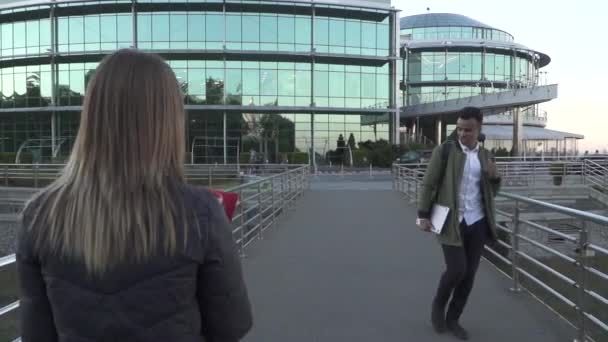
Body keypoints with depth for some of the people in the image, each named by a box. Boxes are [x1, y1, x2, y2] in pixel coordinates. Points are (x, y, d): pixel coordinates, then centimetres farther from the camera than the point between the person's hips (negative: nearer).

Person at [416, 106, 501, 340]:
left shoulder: (485, 155, 10)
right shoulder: (444, 150, -5)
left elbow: (492, 192, 17)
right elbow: (429, 183, -4)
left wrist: (495, 176, -5)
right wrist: (423, 215, -10)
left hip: (477, 222, 5)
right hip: (451, 221, -4)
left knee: (469, 273, 7)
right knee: (457, 269, -11)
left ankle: (453, 319, 25)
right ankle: (438, 304, 20)